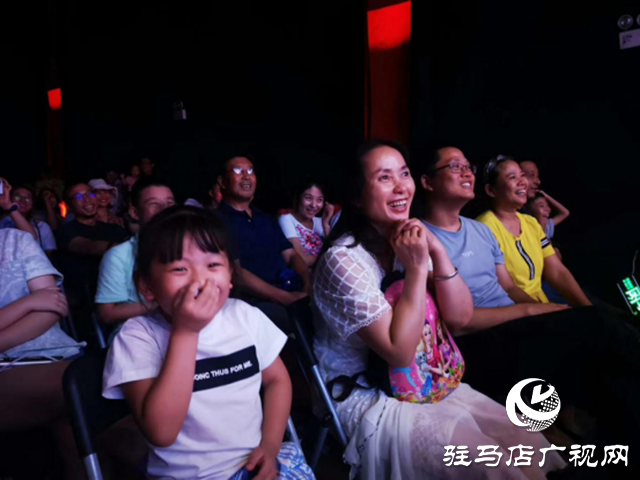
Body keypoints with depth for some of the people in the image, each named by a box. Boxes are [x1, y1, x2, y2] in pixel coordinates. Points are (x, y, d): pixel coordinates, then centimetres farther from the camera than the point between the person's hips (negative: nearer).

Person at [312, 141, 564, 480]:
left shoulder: (410, 241, 1)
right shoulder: (343, 260, -22)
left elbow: (459, 318, -3)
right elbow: (400, 352, -23)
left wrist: (437, 253, -17)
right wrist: (416, 267, -25)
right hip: (366, 398, -7)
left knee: (528, 442, 1)